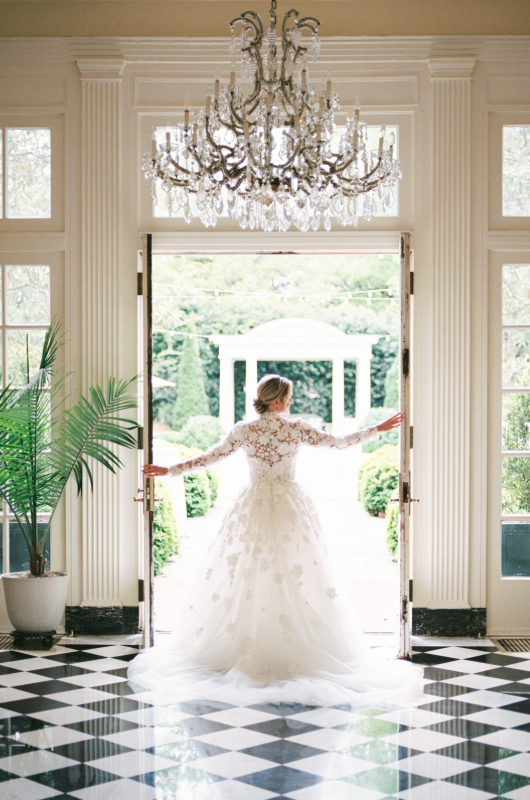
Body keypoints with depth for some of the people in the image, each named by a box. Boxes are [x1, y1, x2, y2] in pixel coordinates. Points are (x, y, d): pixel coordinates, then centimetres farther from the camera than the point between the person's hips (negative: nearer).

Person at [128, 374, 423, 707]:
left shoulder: (244, 430, -1)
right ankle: (300, 651, 3)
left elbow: (210, 457, 4)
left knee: (243, 577, 6)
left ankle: (243, 651, 7)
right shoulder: (297, 428, -5)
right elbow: (339, 442, 1)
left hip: (254, 509, 2)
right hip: (290, 508, -2)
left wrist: (170, 470, 16)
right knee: (299, 579, 3)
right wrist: (378, 429, 13)